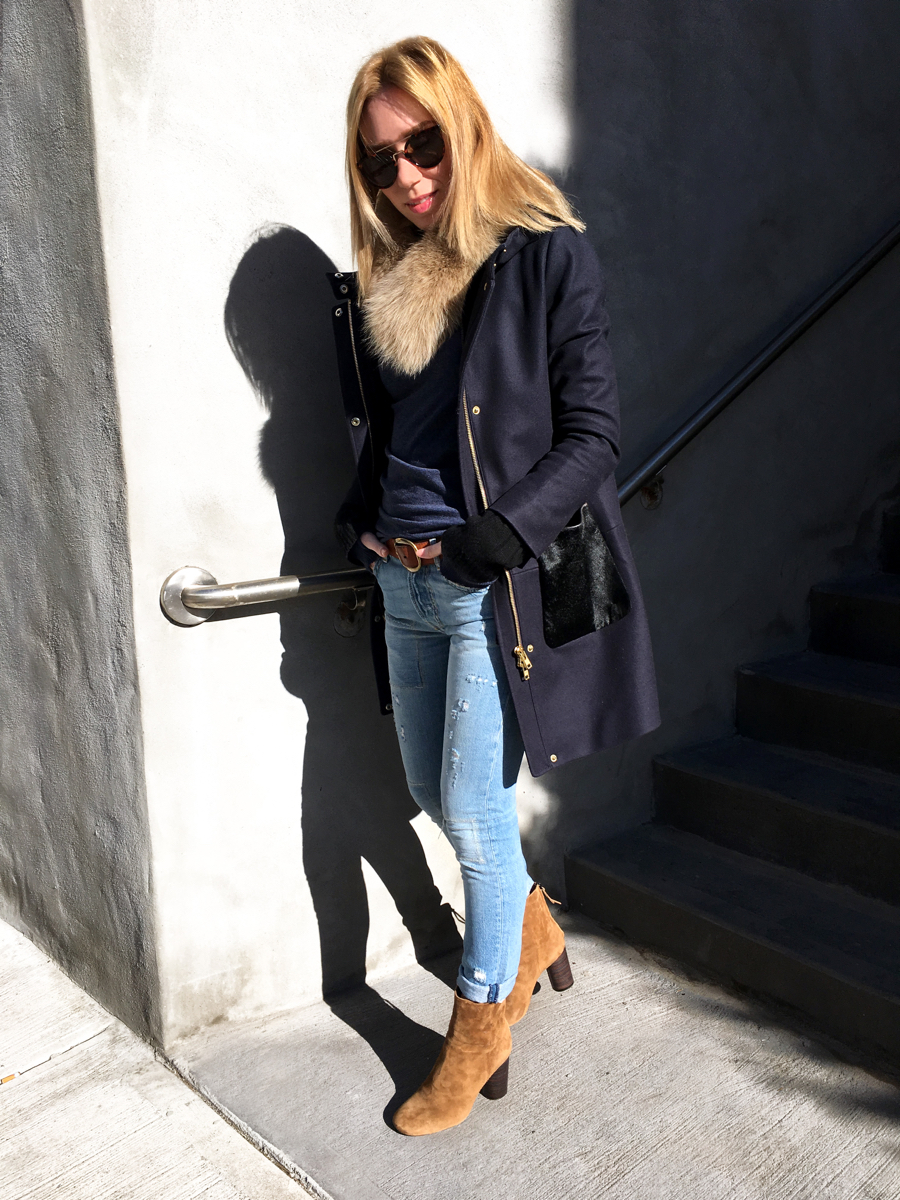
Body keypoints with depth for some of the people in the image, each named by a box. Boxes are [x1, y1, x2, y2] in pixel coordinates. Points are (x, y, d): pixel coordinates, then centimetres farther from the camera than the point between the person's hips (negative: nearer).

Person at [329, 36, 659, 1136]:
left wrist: (500, 531, -20)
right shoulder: (372, 283, 9)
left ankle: (484, 1023, 27)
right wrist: (362, 526, 2)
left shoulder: (544, 254, -8)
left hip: (502, 587, -7)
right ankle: (532, 928, 47)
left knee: (475, 814, 1)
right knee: (430, 792, 18)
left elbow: (592, 431, -10)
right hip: (406, 586, 7)